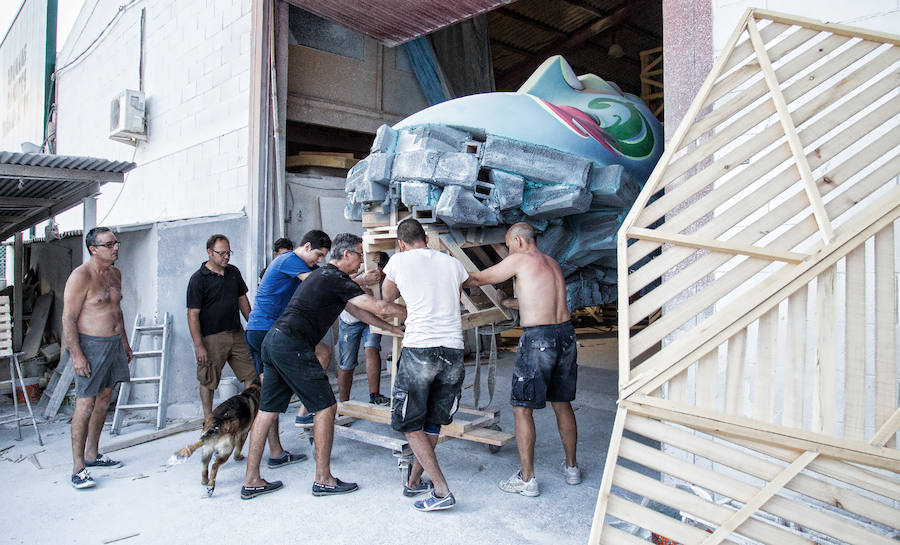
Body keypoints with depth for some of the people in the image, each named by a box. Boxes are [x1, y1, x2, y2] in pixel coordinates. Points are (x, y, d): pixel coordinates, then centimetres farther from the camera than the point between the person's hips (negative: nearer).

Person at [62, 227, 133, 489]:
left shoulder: (115, 274, 11)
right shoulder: (81, 276, -14)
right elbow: (68, 318, -15)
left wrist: (124, 340, 22)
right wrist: (76, 355, -20)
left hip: (114, 343, 8)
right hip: (91, 345, -8)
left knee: (104, 398, 14)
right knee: (85, 403, -6)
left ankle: (92, 454, 26)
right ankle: (78, 467, 1)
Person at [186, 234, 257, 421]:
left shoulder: (233, 272, 9)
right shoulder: (198, 279, -10)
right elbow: (193, 314, -12)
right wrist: (198, 345, -17)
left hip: (236, 333, 6)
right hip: (212, 337, -5)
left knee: (252, 374, 6)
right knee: (208, 381, 4)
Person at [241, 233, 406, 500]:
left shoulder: (323, 275, 22)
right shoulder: (336, 279, -9)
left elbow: (358, 311, 26)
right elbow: (379, 306, -12)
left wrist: (394, 328, 25)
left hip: (273, 340, 10)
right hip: (292, 344, -10)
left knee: (267, 410, 13)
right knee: (325, 407, -2)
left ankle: (251, 481, 21)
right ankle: (323, 480, 7)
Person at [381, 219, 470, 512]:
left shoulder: (399, 261, 5)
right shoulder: (452, 262, 13)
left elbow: (388, 297, 22)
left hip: (419, 349, -4)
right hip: (454, 348, 4)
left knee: (410, 423, 9)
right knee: (434, 422, 17)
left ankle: (441, 490, 4)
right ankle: (414, 481, 27)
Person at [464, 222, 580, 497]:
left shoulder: (520, 259, -3)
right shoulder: (552, 263, 18)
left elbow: (479, 278, 4)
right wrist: (507, 302, 42)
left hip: (537, 338, -8)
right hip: (565, 333, 8)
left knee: (522, 408, 3)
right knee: (562, 404, 20)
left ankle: (527, 479, 9)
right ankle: (571, 467, 32)